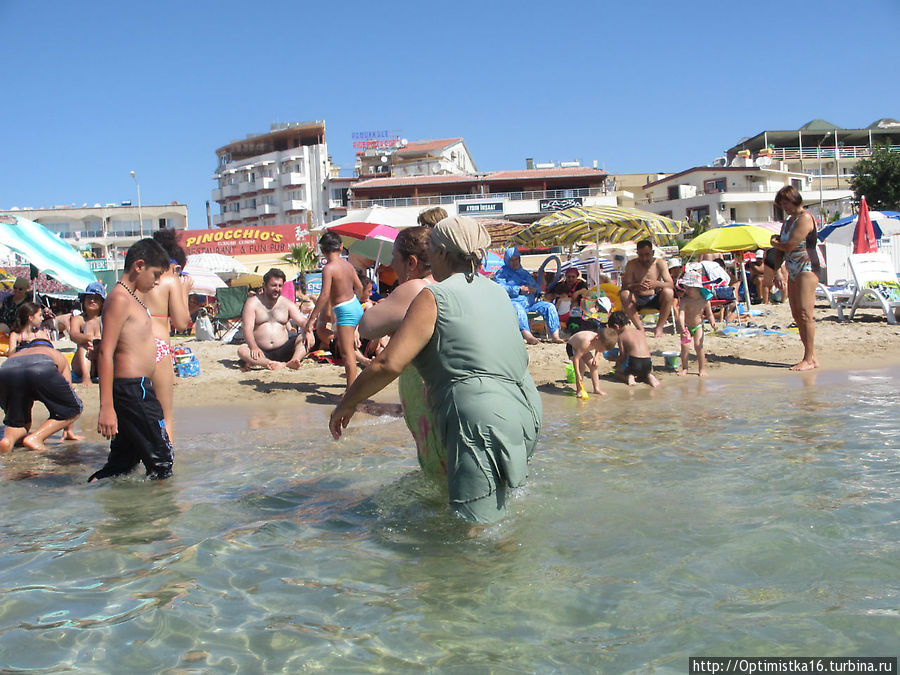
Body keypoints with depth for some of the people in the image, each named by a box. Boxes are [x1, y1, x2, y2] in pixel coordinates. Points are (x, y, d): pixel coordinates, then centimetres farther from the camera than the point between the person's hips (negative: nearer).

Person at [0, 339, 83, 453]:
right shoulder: (58, 356, 43)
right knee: (74, 409, 18)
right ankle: (35, 438, 0)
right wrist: (69, 431, 46)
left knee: (16, 422, 26)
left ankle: (9, 437, -8)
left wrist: (27, 429, 61)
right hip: (43, 370, -3)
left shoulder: (15, 354, 47)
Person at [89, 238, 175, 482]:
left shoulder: (135, 297, 18)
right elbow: (106, 353, -20)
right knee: (162, 460, -2)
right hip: (132, 389, -10)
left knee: (122, 464, 15)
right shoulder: (120, 299, -13)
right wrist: (106, 407, -24)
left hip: (139, 388, 10)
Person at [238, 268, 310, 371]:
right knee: (241, 350, -32)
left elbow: (302, 321, 2)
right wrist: (254, 347, -28)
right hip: (261, 353, -2)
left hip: (283, 350, 2)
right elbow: (248, 329, -8)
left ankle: (293, 361, -48)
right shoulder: (253, 302, 3)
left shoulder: (287, 303, 12)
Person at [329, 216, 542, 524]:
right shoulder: (497, 291, 14)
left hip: (481, 421, -9)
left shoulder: (435, 296, -8)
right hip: (526, 413, 9)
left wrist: (347, 403, -1)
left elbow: (389, 364, -14)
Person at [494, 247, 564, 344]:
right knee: (518, 308, -40)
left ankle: (555, 336, -24)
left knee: (550, 307, -15)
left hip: (530, 302, 6)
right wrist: (519, 289, -15)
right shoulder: (502, 273, 12)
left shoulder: (525, 273, 30)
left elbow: (537, 288, 25)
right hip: (514, 302, -6)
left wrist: (534, 290, -1)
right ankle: (528, 336, -57)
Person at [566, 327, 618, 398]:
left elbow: (599, 351, 5)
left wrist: (596, 357, -16)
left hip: (583, 349, 7)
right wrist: (578, 375, -42)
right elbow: (576, 358, -42)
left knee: (594, 366, 1)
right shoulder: (587, 342, -45)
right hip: (572, 347, -7)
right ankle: (579, 390, -12)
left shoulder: (601, 342, -22)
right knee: (581, 367, -22)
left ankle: (596, 389, 10)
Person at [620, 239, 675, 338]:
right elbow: (624, 286, -15)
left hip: (655, 299, 0)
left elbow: (671, 285, -15)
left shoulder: (660, 263, -7)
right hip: (638, 300, 0)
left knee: (668, 292, -30)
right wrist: (637, 286, -37)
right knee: (624, 294, -29)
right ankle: (640, 328, -20)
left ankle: (659, 327, -18)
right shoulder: (632, 264, -8)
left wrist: (657, 284, -37)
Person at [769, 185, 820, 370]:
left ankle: (809, 359, -10)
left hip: (806, 269, -10)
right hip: (792, 272, 10)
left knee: (805, 313, -12)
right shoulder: (789, 220, 18)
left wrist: (775, 243, 1)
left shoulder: (805, 218, -11)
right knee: (797, 314, 7)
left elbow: (790, 245, -17)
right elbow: (783, 248, 24)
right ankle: (811, 356, 11)